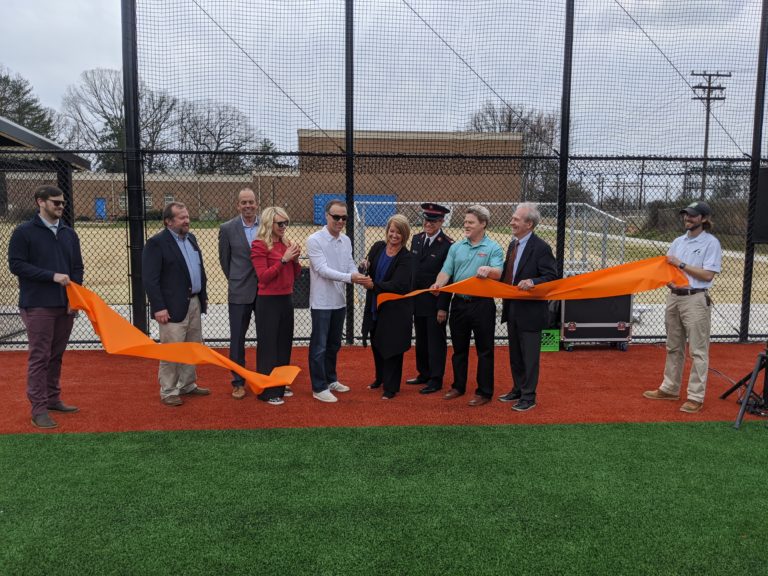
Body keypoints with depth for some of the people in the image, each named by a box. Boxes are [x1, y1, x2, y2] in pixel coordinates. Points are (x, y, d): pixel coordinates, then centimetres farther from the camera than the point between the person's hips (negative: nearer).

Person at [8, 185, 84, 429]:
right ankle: (39, 409, 2)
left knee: (56, 355, 12)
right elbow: (16, 265, -9)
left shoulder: (69, 234, 13)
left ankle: (53, 399, 23)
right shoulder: (24, 232, -3)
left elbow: (77, 268, 13)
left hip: (66, 306, 5)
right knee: (40, 357, -3)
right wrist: (52, 276, -16)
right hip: (38, 306, -5)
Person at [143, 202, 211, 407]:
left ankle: (188, 385, 29)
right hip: (173, 306, -8)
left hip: (194, 303, 8)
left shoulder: (191, 238, 13)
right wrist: (159, 307, -19)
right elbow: (150, 279, -15)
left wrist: (203, 296, 16)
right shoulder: (156, 243, -11)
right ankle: (168, 392, 12)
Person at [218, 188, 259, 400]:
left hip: (266, 290, 2)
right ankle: (238, 382, 16)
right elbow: (224, 259, 6)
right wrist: (237, 281, 10)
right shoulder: (227, 228, -3)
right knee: (237, 338, 5)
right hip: (240, 292, -1)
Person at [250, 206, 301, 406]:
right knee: (268, 346, 0)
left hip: (287, 299, 7)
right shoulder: (259, 245, -9)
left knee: (284, 344, 12)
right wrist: (283, 259, -19)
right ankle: (267, 391, 9)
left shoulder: (286, 243, 10)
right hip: (268, 301, -7)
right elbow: (263, 277, -15)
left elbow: (295, 275, 13)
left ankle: (280, 386, 25)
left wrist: (295, 259, -5)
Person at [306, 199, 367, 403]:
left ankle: (330, 380, 33)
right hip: (322, 302, -7)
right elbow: (322, 270, -20)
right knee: (319, 346, 2)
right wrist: (349, 277, -29)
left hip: (339, 301, 7)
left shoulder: (346, 240, 7)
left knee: (334, 344, 18)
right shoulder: (314, 240, -13)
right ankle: (319, 388, 11)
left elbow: (351, 265, 5)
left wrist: (359, 277, -17)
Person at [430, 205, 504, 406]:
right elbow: (446, 271, 1)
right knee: (459, 348, 15)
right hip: (459, 303, 5)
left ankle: (484, 392, 14)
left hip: (482, 304, -5)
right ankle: (458, 386, 28)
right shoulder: (456, 247, 9)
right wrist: (439, 283, -19)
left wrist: (488, 270, -39)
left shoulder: (493, 248, -4)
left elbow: (499, 273, -17)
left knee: (484, 350, 4)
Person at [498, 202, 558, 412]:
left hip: (530, 311, -8)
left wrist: (532, 282, -33)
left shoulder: (541, 248, -15)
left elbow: (552, 277, -18)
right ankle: (518, 389, 34)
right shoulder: (513, 244, 10)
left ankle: (529, 396, 15)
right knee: (515, 354, 19)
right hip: (512, 309, 8)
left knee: (529, 356, 3)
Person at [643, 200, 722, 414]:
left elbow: (708, 275, -14)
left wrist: (680, 264, -14)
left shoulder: (711, 243, -6)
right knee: (673, 347, 15)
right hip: (674, 297, 7)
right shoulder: (678, 241, 13)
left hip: (696, 300, -7)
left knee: (698, 350, -3)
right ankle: (670, 388, 25)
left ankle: (696, 397, 1)